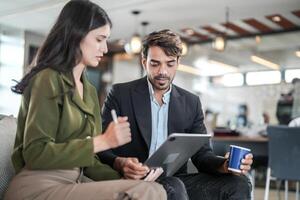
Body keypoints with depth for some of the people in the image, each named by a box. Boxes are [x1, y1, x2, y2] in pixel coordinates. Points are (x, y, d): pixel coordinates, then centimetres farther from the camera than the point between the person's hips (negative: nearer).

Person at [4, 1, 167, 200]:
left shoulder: (89, 90, 17)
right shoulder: (47, 79, -7)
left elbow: (87, 159, 13)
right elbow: (35, 154, -15)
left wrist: (122, 178, -5)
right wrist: (103, 141, -17)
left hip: (77, 181, 7)